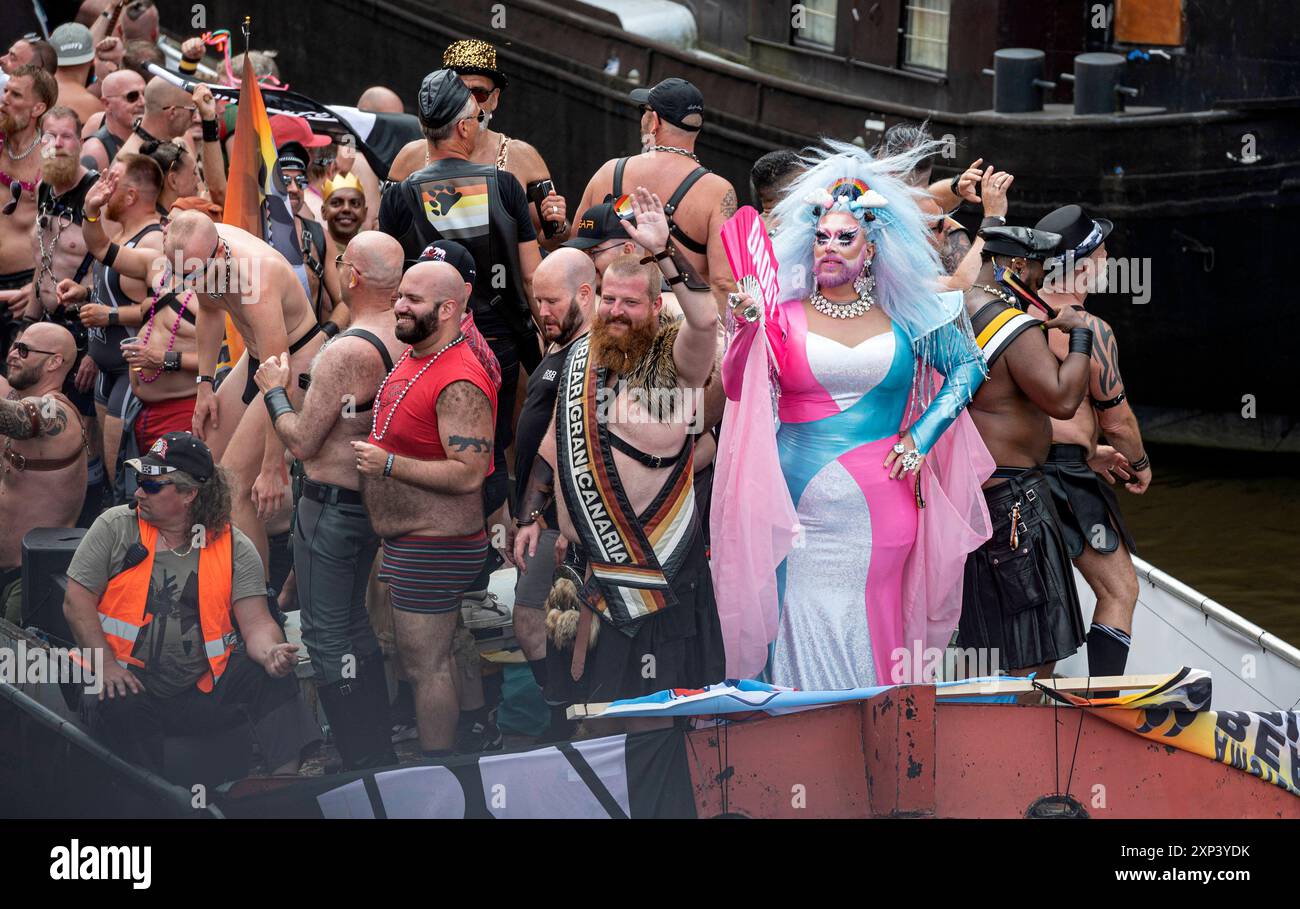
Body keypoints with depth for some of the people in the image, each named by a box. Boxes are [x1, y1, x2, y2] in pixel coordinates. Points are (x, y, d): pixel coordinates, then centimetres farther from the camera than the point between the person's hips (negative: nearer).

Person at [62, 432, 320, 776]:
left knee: (272, 679, -22)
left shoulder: (234, 547, 4)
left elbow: (256, 622, -2)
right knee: (118, 709, -34)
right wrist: (106, 665, -12)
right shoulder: (115, 526, 3)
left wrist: (271, 653, -26)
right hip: (129, 682, -1)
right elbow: (77, 601, 1)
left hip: (203, 688, 1)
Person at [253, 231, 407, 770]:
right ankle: (381, 755, 27)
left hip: (331, 510, -9)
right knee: (353, 625, 21)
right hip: (374, 502, 9)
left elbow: (302, 443, -19)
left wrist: (274, 391, -4)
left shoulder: (347, 351, -26)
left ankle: (365, 764, 1)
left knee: (327, 637, 0)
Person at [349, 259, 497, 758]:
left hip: (432, 546, -11)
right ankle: (440, 753, 30)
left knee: (426, 666, -4)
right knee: (425, 659, 19)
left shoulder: (459, 385, -23)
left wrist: (387, 464, -26)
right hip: (406, 541, 11)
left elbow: (467, 474, -28)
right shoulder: (411, 358, 9)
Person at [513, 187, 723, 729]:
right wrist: (530, 517, 11)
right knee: (578, 674, 14)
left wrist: (662, 251, -36)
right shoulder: (580, 359, 8)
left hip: (655, 559, -5)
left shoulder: (673, 358, -9)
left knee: (650, 683, 0)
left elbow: (706, 319, -32)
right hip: (582, 553, 5)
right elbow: (554, 442, 15)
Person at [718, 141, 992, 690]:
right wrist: (746, 330, -23)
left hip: (878, 503, 1)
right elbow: (737, 390, -5)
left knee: (868, 639, 4)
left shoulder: (905, 314, 7)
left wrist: (920, 438, 6)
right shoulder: (784, 314, 4)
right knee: (806, 637, -4)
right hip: (799, 511, -1)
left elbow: (968, 367, 15)